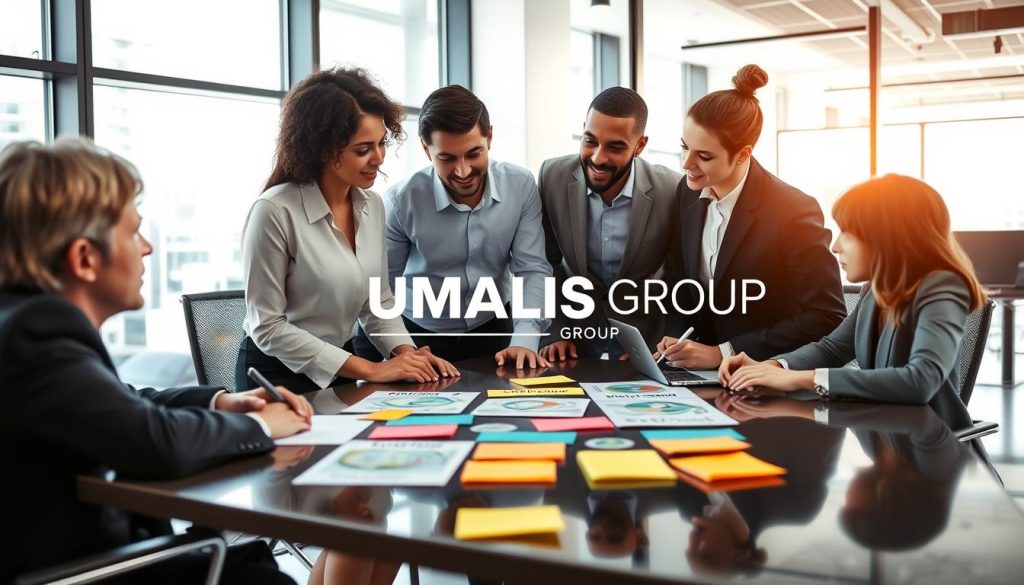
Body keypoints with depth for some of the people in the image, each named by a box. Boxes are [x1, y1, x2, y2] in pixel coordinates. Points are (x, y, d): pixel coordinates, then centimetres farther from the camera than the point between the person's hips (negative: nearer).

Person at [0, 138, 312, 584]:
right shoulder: (37, 333, -26)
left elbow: (127, 405, 16)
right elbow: (160, 442, -35)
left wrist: (221, 401, 1)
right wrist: (257, 424, -15)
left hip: (93, 548, 8)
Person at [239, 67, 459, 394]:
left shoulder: (372, 206, 0)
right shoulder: (275, 212, -20)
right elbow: (268, 326, -18)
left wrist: (407, 353, -10)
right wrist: (370, 369, -20)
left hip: (340, 369, 6)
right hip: (279, 377, -5)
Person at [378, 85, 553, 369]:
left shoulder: (521, 186, -11)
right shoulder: (401, 201, -17)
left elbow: (532, 270, -10)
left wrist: (524, 340, -24)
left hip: (493, 328, 2)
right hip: (419, 335, -1)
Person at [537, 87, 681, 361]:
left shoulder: (672, 192, -17)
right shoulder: (553, 176, -11)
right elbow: (548, 262, 2)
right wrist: (557, 331, -3)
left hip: (646, 341, -1)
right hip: (576, 338, 2)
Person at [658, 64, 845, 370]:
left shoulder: (793, 212, -15)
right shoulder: (688, 193, 1)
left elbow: (827, 317, -15)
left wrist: (723, 353, -17)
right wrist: (675, 340, -7)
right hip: (702, 377, 4)